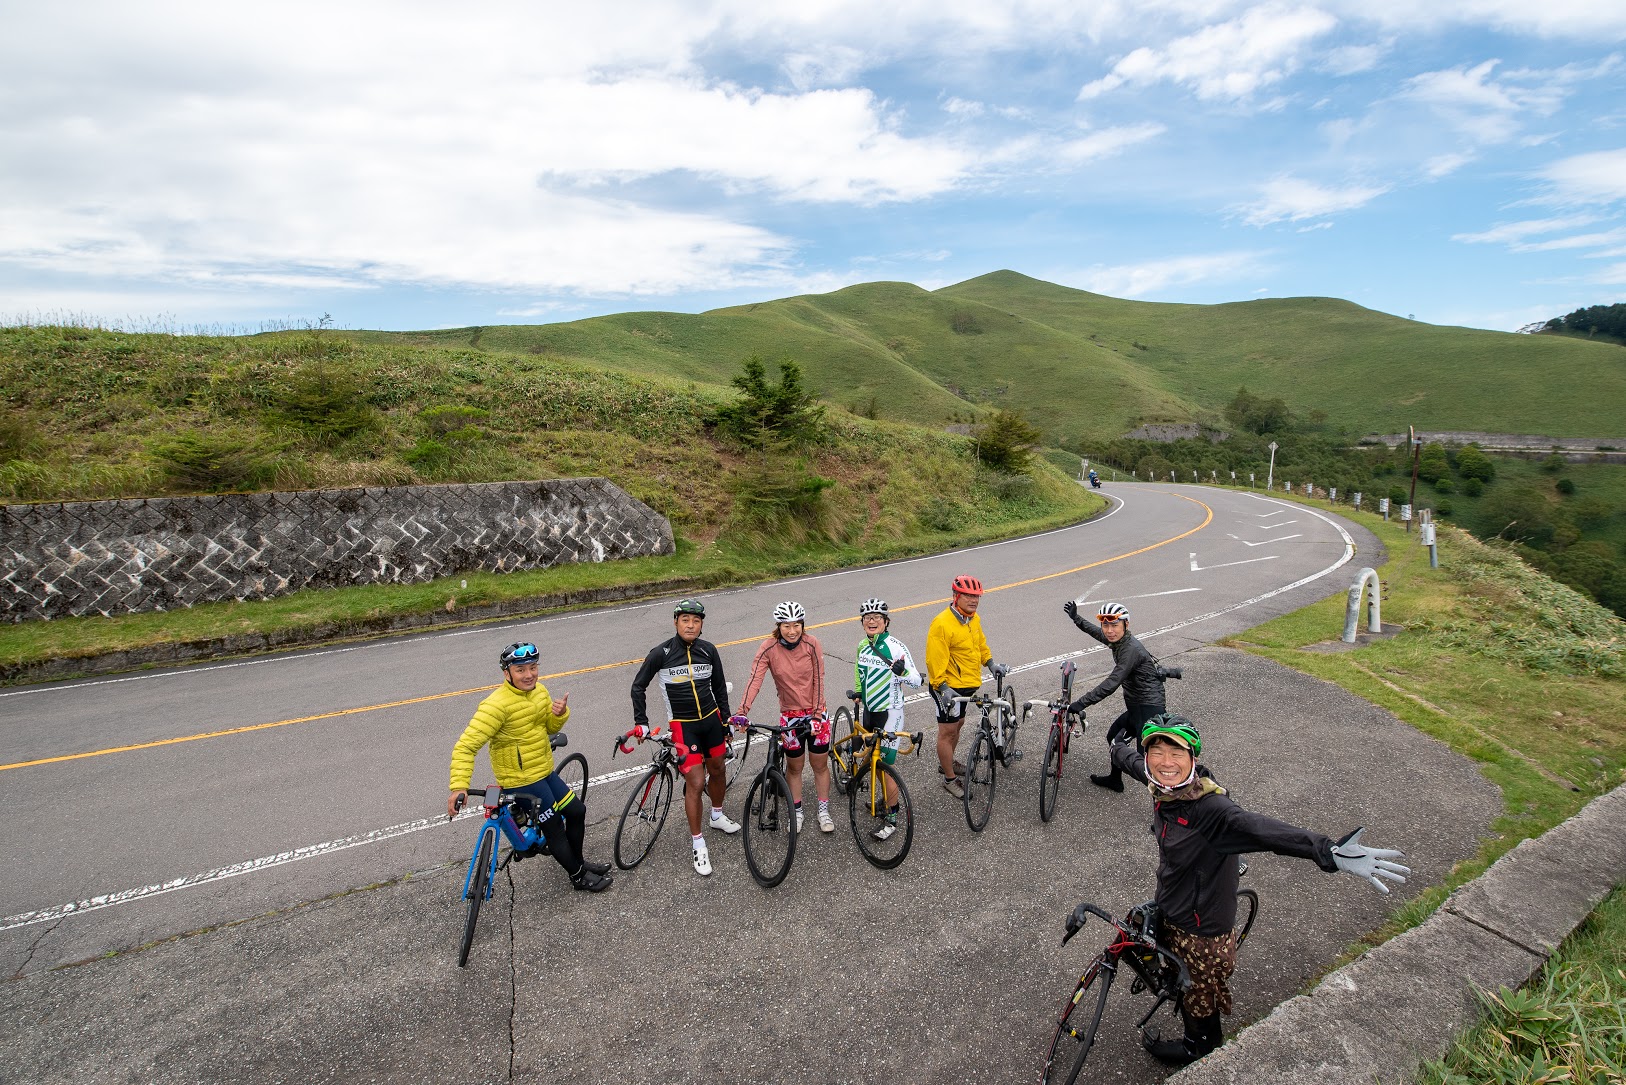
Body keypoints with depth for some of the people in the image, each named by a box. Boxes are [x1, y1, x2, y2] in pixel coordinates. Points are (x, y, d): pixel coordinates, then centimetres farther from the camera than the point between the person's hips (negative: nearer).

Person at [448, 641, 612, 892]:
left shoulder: (540, 691, -1)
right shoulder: (497, 704, -25)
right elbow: (465, 746, -27)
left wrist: (560, 714, -12)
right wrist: (459, 786, -37)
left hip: (545, 772, 8)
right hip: (522, 780, -8)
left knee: (576, 812, 16)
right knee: (554, 829, 4)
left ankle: (578, 861, 38)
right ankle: (578, 876, 25)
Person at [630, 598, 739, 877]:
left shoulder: (708, 650, -4)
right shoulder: (660, 653, -14)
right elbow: (638, 686, -2)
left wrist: (726, 722, 11)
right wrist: (641, 722, -5)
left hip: (711, 718, 4)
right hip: (684, 725, -4)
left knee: (717, 771, 18)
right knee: (695, 783, -8)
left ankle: (717, 815, 47)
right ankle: (698, 845, 8)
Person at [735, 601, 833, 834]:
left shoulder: (811, 644, -15)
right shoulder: (769, 648, -16)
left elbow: (818, 680, -12)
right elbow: (754, 680, -24)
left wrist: (817, 714, -16)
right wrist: (741, 712, -35)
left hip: (816, 712, 0)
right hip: (790, 714, 0)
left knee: (820, 764, 11)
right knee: (794, 766, 13)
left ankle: (823, 811, 30)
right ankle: (797, 811, 33)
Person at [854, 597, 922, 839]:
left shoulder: (895, 646, -18)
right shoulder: (863, 645, 3)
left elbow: (917, 681, -19)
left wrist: (902, 671, -37)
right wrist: (858, 693, 19)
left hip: (890, 712, -7)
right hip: (869, 710, 7)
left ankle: (892, 818, 10)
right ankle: (888, 799, 40)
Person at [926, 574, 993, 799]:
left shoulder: (974, 619, 4)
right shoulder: (942, 623, -25)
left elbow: (981, 644, 20)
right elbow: (934, 659, -25)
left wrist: (991, 663, 9)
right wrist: (943, 687, -29)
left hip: (967, 684, 9)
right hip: (948, 687, -9)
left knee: (958, 724, 23)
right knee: (947, 731, 2)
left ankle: (947, 762, 44)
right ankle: (950, 779, 14)